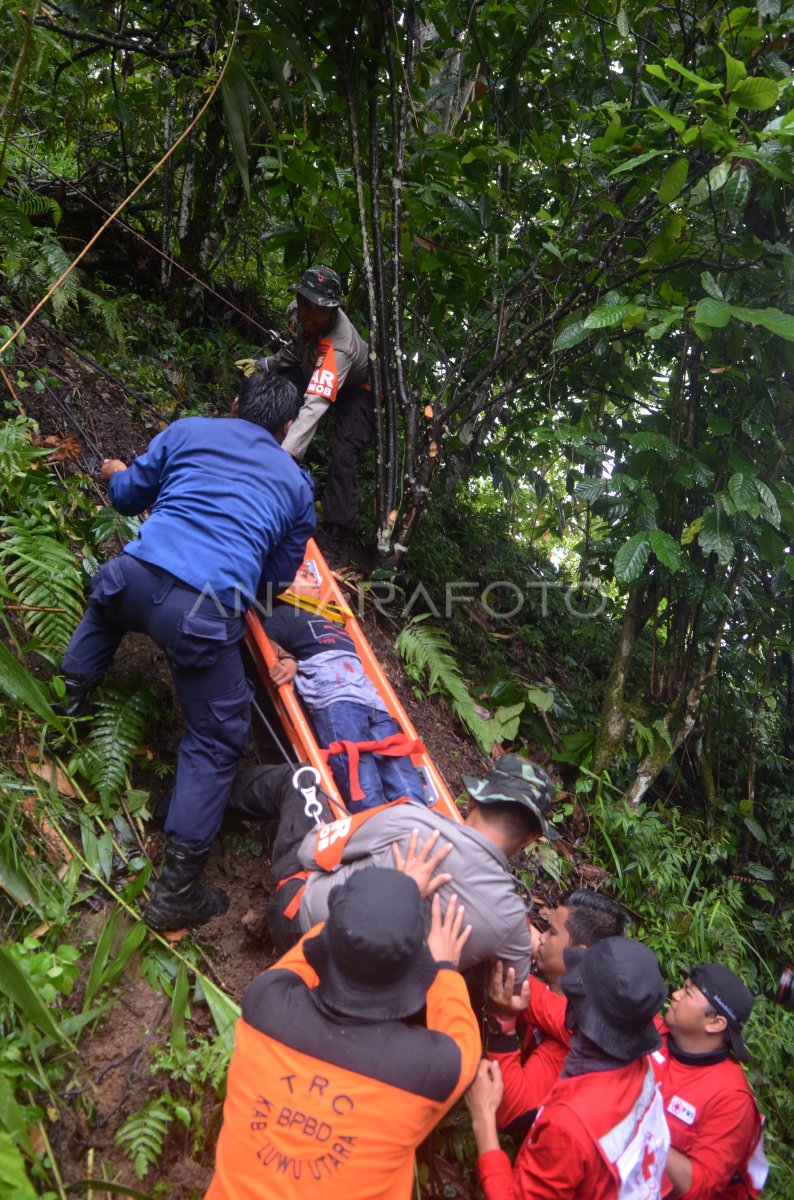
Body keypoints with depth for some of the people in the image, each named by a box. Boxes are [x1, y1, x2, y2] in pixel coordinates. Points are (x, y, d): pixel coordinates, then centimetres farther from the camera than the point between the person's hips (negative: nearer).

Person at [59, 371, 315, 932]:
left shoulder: (188, 431, 18)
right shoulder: (296, 483, 19)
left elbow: (129, 495, 27)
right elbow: (282, 570, 26)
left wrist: (116, 474, 50)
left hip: (138, 576, 2)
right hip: (207, 613, -2)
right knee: (215, 744, 11)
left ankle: (70, 691, 40)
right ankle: (177, 890, 11)